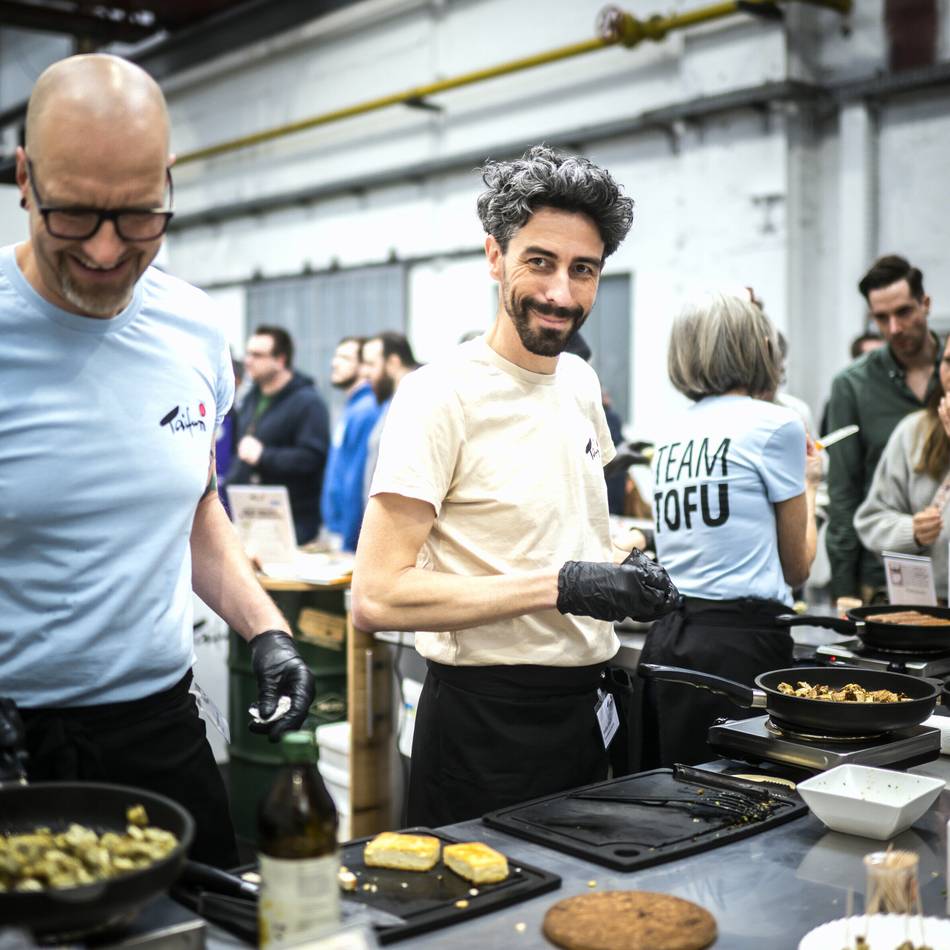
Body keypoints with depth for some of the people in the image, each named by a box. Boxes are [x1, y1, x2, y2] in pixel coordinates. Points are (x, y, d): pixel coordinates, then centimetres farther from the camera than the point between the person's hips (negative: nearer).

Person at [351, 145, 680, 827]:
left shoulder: (581, 382, 8)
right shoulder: (443, 395, -17)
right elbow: (376, 598, -25)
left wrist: (628, 574, 2)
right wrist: (559, 586, -25)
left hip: (586, 711, 8)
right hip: (487, 724, -8)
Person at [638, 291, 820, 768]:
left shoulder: (673, 430, 11)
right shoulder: (776, 424, -5)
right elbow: (796, 567, 4)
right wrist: (807, 484, 19)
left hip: (665, 638, 7)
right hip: (740, 642, -6)